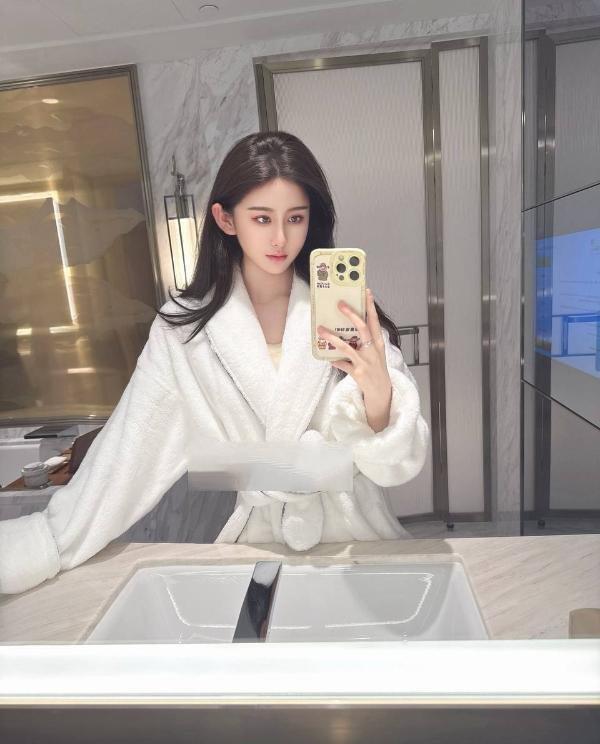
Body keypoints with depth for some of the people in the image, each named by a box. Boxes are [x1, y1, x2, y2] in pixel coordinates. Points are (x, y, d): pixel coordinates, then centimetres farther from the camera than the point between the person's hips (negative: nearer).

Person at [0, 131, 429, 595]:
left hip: (357, 542, 1)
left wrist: (377, 392, -31)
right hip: (255, 542, 0)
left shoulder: (345, 313, -8)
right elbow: (127, 462, -1)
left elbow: (399, 464, -11)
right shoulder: (184, 329, -7)